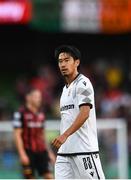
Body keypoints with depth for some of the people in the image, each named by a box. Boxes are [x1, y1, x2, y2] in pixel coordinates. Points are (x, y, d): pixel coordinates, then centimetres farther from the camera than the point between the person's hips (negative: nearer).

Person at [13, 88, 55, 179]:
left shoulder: (41, 114, 13)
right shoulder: (20, 114, -6)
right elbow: (17, 135, -9)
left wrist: (49, 151, 17)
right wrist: (22, 154, -16)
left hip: (41, 151, 6)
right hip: (28, 152, -6)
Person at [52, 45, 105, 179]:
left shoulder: (83, 83, -7)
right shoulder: (65, 88, 20)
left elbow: (85, 113, -20)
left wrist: (65, 135, -30)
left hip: (84, 148, -8)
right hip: (64, 150, 8)